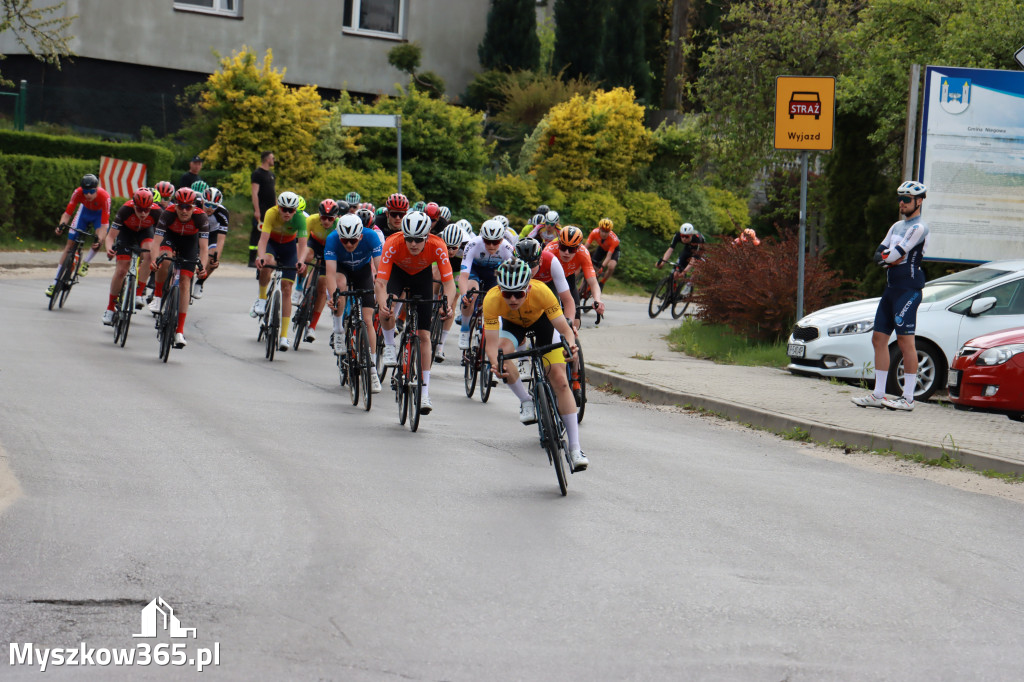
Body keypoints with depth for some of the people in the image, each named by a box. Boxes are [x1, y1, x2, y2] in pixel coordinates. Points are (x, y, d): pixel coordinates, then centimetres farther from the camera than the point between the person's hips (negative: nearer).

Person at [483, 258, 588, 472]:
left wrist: (570, 346, -58)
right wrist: (495, 363, -58)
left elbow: (565, 329, -36)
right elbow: (492, 344, -37)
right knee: (503, 352, -33)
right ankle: (526, 402, -7)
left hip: (541, 319, -1)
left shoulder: (541, 292, -39)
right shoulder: (492, 300, -36)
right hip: (513, 323, 1)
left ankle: (575, 448, -10)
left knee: (560, 380, -13)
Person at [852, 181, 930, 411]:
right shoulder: (897, 226, 20)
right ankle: (878, 395, 12)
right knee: (879, 338, 8)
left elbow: (897, 254, -17)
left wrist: (889, 256, 3)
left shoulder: (918, 227, -9)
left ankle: (908, 398, -9)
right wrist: (888, 258, -9)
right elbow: (878, 254, 12)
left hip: (908, 289, -10)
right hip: (891, 287, 10)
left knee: (905, 341, -10)